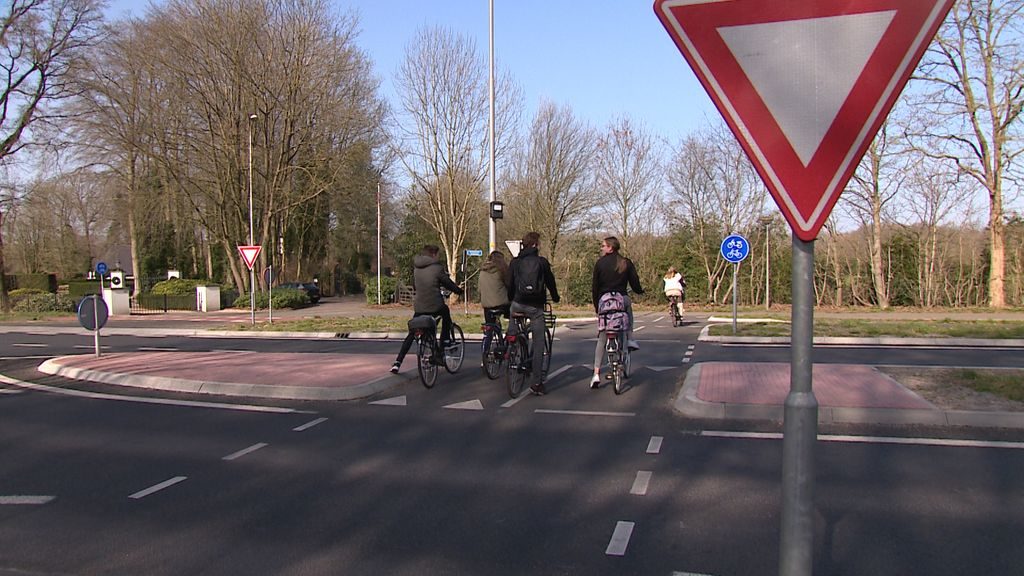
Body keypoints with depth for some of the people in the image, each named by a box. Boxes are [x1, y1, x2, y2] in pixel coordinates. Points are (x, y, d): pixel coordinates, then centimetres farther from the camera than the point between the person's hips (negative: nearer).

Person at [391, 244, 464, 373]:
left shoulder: (416, 267, 10)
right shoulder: (437, 267, -7)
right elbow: (447, 283, 1)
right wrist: (459, 290, 18)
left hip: (419, 307, 4)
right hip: (435, 306, -4)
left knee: (411, 334, 11)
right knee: (445, 311, 31)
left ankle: (397, 362, 2)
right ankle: (445, 340, 30)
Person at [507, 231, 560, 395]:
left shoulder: (515, 262, 6)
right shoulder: (542, 262, 1)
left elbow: (510, 284, 9)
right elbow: (550, 282, 9)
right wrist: (556, 298, 27)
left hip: (518, 304, 2)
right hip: (535, 306, -2)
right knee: (538, 344, 3)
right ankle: (536, 383, 2)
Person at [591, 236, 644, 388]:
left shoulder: (600, 263, 0)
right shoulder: (626, 263, 3)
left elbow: (595, 286, 2)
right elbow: (635, 283, 5)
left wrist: (596, 305, 14)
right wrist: (640, 291, 28)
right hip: (622, 300, 0)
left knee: (602, 338, 8)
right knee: (628, 304, 38)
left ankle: (596, 374, 1)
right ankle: (630, 339, 20)